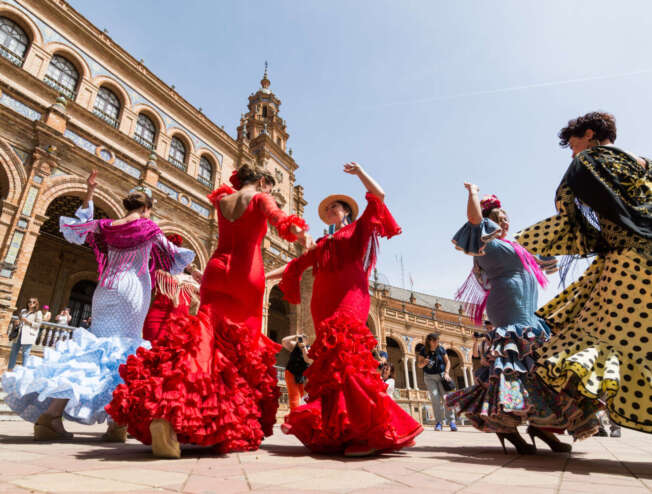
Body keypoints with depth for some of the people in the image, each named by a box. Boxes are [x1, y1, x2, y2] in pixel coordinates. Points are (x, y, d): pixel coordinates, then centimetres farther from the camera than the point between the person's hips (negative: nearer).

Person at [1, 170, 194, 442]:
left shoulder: (108, 226, 14)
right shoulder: (148, 226, 3)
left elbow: (77, 225, 32)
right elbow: (171, 254, 13)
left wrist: (89, 193, 30)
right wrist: (191, 254, 30)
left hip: (105, 290, 5)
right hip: (132, 290, -4)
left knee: (94, 348, 6)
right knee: (123, 351, -2)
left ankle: (52, 412, -4)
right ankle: (116, 422, -6)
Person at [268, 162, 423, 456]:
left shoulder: (358, 230, 17)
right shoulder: (323, 245, 30)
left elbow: (379, 196, 7)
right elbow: (296, 265, 29)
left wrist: (358, 172, 13)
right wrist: (264, 276, 25)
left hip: (349, 301, -5)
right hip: (325, 306, 6)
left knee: (343, 356, -23)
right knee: (332, 361, -4)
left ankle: (368, 431, -23)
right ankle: (336, 431, -2)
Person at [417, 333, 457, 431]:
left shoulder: (441, 349, -5)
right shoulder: (423, 351, -8)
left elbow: (447, 361, 4)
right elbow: (419, 365, -2)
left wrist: (446, 373, -8)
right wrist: (424, 363, -24)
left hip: (441, 375, 1)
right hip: (429, 376, -1)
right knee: (435, 398, -11)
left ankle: (451, 421, -5)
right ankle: (438, 422, -3)